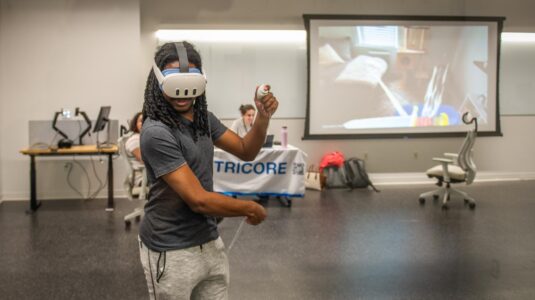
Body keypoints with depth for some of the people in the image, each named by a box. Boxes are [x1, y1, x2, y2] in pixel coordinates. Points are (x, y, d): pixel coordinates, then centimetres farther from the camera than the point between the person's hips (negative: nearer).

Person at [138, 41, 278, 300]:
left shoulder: (204, 118, 2)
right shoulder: (157, 133, -23)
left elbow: (246, 151, 12)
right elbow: (198, 200, -25)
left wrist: (263, 117, -8)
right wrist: (251, 208, -11)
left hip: (209, 240, 7)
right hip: (171, 251, -7)